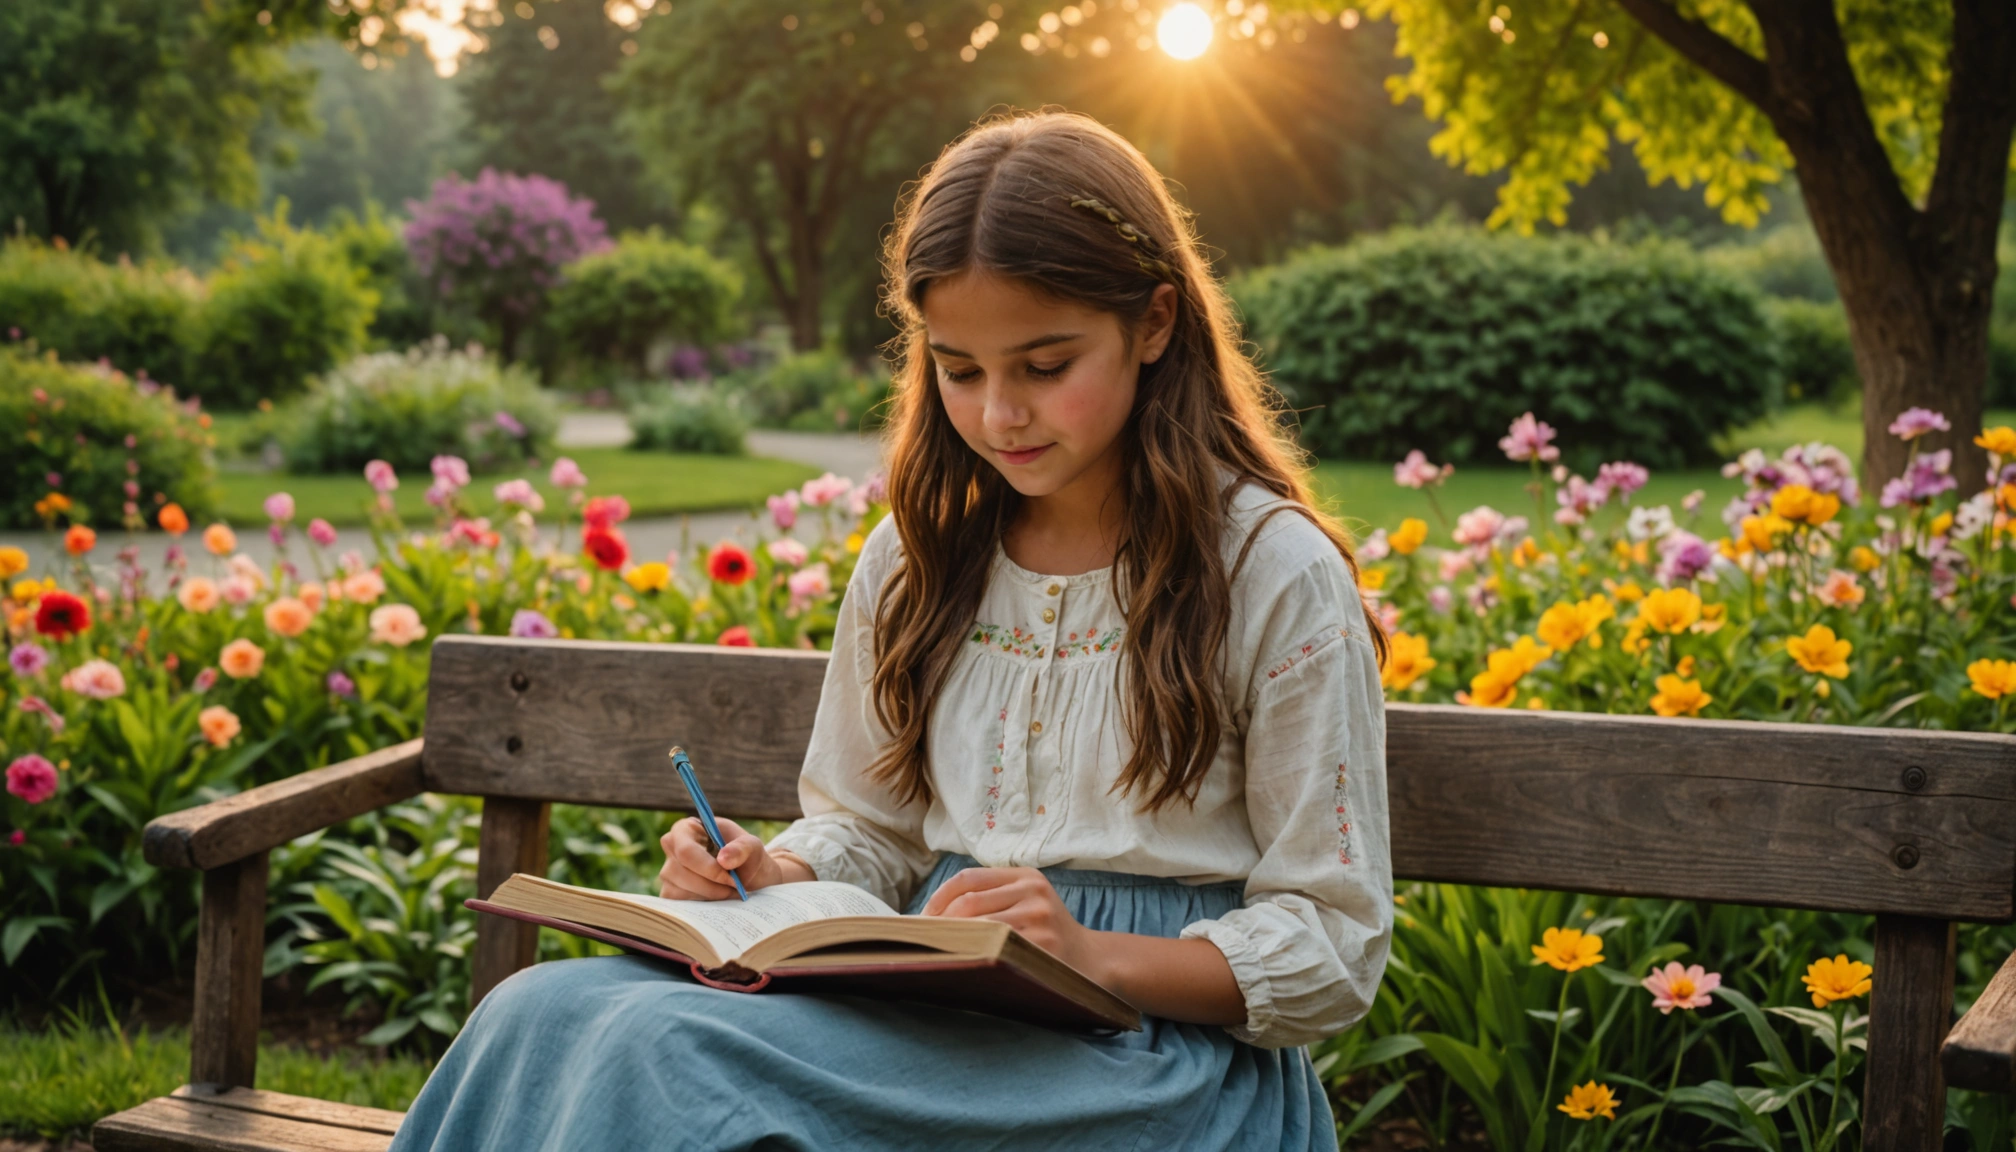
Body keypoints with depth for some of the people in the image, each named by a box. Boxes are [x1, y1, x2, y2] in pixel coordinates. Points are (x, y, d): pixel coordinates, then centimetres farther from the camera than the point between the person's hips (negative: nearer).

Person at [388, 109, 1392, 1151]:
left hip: (1160, 1034, -5)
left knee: (671, 1055, -29)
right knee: (540, 1014, -23)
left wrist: (1093, 953, -19)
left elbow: (1332, 954, -3)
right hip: (935, 1015, 5)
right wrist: (785, 878, -5)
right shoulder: (916, 557, 11)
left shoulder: (1276, 572, -5)